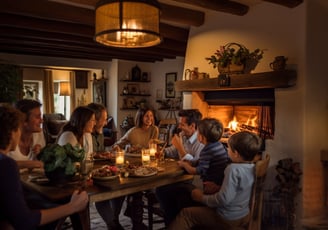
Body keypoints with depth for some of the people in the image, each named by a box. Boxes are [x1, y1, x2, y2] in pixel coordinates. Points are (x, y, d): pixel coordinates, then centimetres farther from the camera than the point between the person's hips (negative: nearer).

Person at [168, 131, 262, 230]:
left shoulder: (234, 169, -28)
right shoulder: (253, 168, -3)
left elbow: (224, 199, -31)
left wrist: (202, 198, -17)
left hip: (228, 219, -9)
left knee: (185, 213, 1)